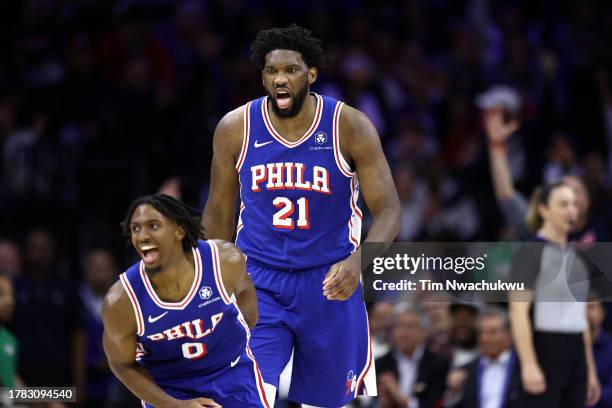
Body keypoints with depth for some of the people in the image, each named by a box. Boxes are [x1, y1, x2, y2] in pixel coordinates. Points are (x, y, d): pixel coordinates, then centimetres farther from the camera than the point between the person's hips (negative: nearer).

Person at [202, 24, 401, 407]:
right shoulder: (235, 128, -6)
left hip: (330, 283, 0)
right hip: (259, 282, 0)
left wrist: (357, 261, -30)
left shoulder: (350, 127, -11)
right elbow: (218, 214, 7)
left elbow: (389, 211, -11)